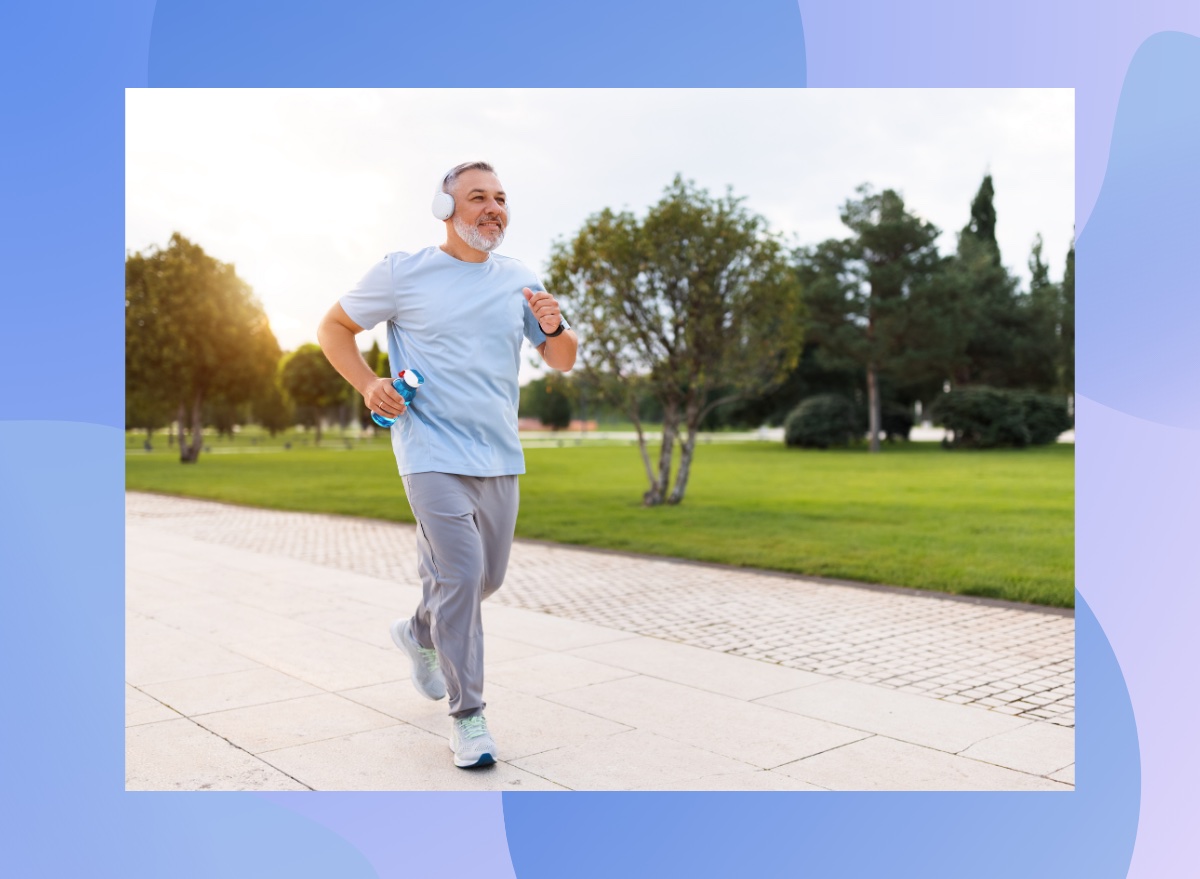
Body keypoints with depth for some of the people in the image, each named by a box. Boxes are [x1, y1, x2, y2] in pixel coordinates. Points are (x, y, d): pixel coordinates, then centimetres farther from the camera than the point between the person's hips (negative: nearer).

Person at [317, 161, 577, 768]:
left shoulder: (519, 280, 9)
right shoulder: (402, 273, -1)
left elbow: (563, 361, 12)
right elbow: (334, 327, 8)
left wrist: (553, 327, -11)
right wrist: (368, 385, -9)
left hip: (498, 456, 5)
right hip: (432, 452, -5)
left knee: (488, 577, 15)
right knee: (460, 573, -14)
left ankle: (419, 634, 45)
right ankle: (466, 715, 1)